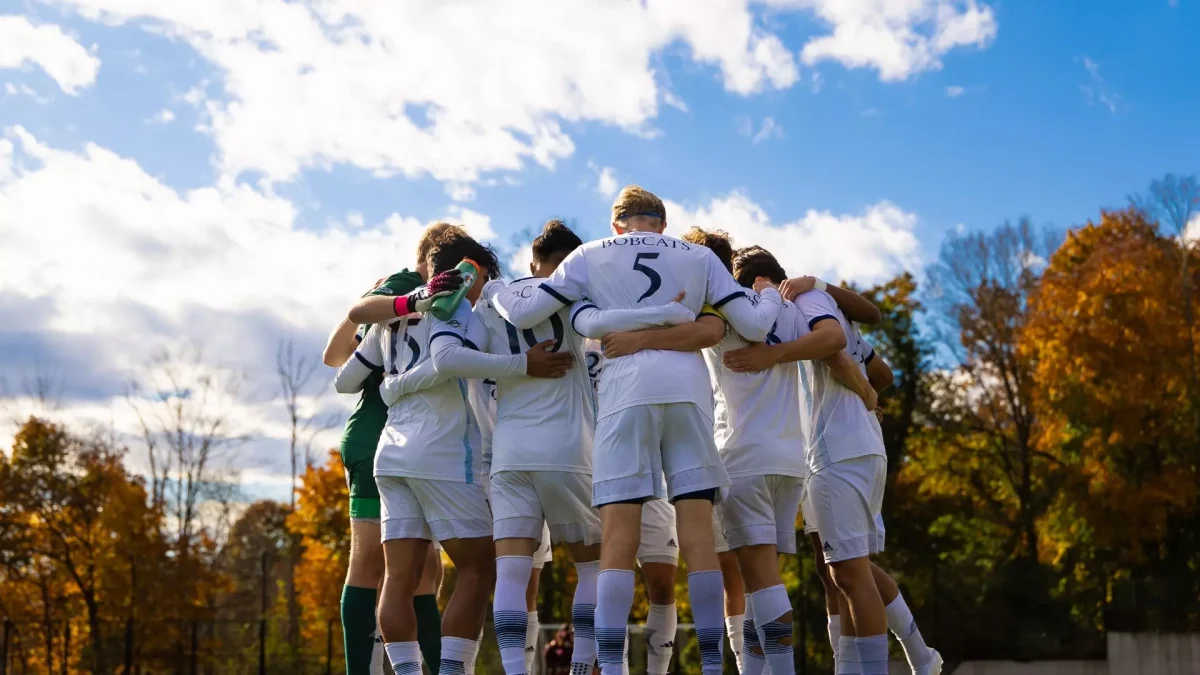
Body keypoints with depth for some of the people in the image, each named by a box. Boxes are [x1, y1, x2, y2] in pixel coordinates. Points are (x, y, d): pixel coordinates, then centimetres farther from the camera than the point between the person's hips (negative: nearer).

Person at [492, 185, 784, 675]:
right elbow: (754, 326, 13)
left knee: (619, 540, -4)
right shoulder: (699, 257, 19)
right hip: (688, 386, 1)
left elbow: (524, 314, 11)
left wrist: (497, 294, 33)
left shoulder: (591, 255, 15)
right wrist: (773, 295, 35)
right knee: (698, 534, 1)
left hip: (626, 389, -1)